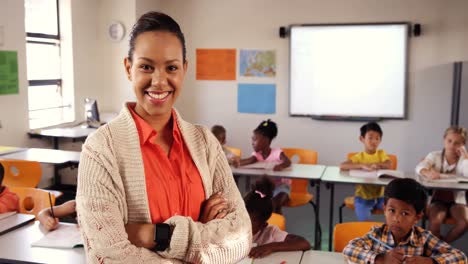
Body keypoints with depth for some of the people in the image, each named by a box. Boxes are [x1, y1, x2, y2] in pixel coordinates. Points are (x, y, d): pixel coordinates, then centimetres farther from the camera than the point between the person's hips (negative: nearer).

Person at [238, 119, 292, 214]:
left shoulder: (277, 152, -18)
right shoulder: (257, 154, -6)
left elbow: (288, 162, -36)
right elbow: (250, 161, -28)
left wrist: (281, 166, -61)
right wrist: (237, 162, -50)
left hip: (281, 185, -5)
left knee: (275, 206, -29)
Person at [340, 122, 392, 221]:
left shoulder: (381, 153, 4)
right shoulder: (359, 156, -4)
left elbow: (389, 165, -16)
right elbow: (342, 166, -20)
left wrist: (373, 164, -27)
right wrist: (362, 165, -31)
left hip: (380, 196, 3)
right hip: (363, 197, -2)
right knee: (366, 222, -20)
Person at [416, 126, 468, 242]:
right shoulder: (435, 156, -2)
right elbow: (419, 167, -20)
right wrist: (428, 173, -43)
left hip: (457, 200, 1)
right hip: (438, 198, -1)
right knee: (435, 221, -30)